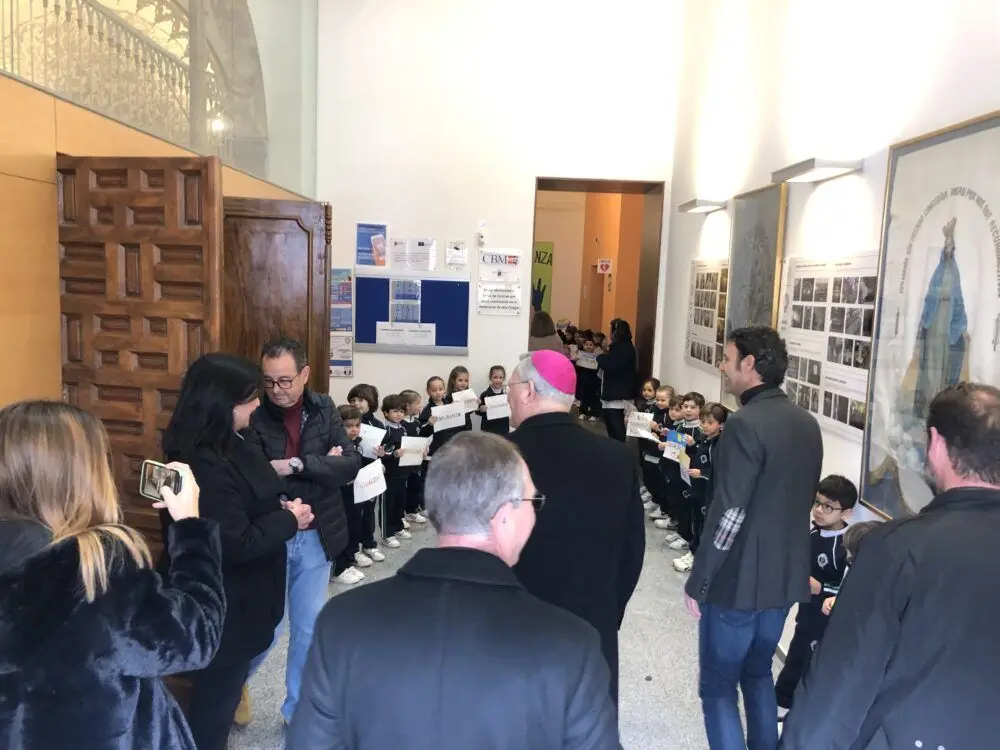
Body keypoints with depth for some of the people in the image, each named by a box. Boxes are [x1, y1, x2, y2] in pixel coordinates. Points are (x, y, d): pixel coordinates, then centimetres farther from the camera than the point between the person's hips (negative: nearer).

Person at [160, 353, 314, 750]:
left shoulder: (228, 447, 2)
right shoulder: (204, 465, -29)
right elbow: (237, 543, -29)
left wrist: (282, 508, -2)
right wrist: (288, 519, -16)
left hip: (234, 600, 10)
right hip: (221, 609, -9)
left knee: (219, 691, 27)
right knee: (215, 698, 12)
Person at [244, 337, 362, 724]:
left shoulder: (324, 409, -2)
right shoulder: (255, 415, -10)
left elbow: (351, 464, -12)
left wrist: (296, 465, -23)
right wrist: (321, 466, -22)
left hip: (316, 537, 3)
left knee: (308, 629, 14)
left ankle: (297, 708, 34)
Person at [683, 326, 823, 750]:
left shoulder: (746, 425, -21)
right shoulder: (807, 424, 5)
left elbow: (727, 515, -22)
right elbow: (804, 500, 13)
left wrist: (698, 582, -13)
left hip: (739, 580, -8)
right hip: (786, 576, 8)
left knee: (718, 685, 7)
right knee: (758, 674, 23)